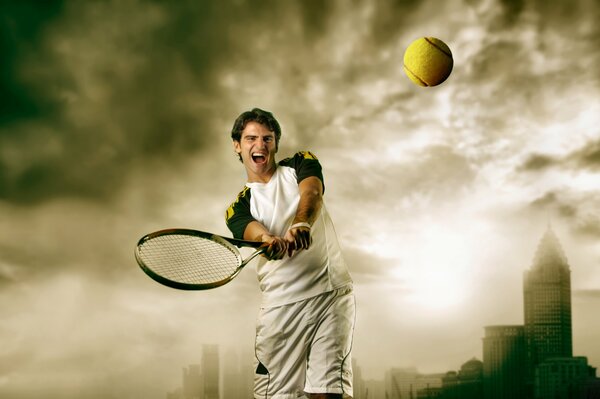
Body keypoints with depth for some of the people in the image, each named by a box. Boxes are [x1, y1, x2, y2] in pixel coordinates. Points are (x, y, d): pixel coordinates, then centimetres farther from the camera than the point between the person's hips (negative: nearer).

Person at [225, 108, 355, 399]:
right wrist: (270, 241, -36)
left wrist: (301, 224, -33)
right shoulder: (238, 208, 13)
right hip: (279, 305, 1)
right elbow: (254, 231, -10)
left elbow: (312, 193, -10)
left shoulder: (300, 164, 13)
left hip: (330, 292, -1)